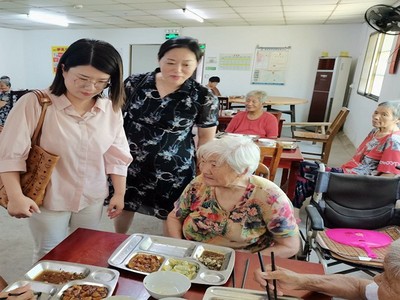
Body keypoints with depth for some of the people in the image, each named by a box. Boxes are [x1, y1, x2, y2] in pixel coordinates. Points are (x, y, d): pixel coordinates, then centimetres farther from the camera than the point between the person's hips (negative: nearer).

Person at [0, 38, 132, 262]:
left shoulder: (111, 109, -5)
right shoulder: (34, 103, -16)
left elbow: (116, 156, 1)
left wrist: (119, 193, 2)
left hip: (93, 199, 4)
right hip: (48, 200, -3)